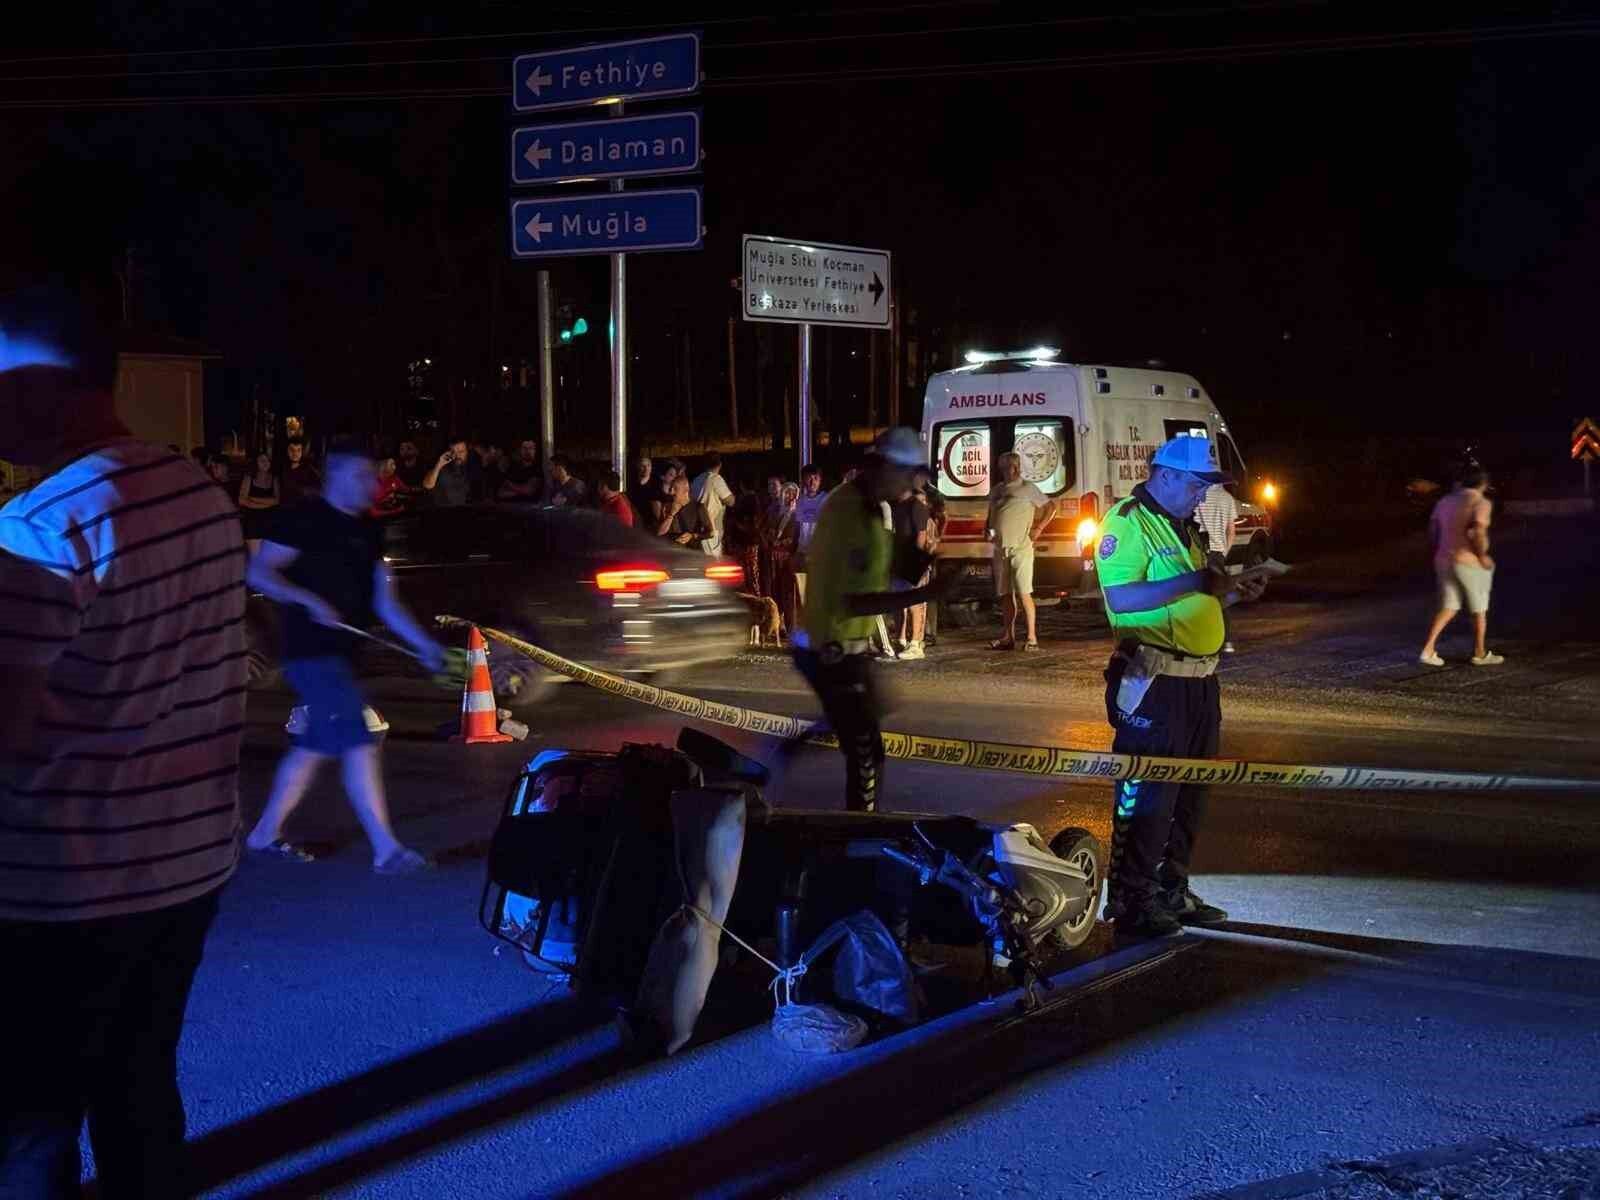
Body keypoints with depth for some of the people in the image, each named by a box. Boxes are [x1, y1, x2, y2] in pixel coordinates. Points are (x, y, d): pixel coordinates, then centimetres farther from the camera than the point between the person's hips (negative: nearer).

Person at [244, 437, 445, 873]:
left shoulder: (366, 530, 12)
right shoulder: (303, 519, -9)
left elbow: (385, 601, 10)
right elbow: (258, 573, -12)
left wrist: (423, 643, -1)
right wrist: (310, 600, -22)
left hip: (338, 652, 9)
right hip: (310, 649, -9)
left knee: (315, 744, 15)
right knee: (358, 741, -14)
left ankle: (265, 833, 28)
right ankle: (385, 850, -14)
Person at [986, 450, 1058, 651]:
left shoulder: (1028, 488, 1)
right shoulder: (997, 490, 14)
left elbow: (1051, 506, 5)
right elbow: (990, 516, 25)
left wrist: (1038, 528, -3)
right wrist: (987, 530, 6)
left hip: (1020, 548, -5)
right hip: (1000, 549, 5)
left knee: (1023, 593, -11)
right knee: (1005, 594, 7)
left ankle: (1032, 637, -10)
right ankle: (1008, 637, 12)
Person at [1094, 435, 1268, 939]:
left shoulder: (1184, 527, 19)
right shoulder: (1128, 522, -10)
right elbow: (1121, 599, -22)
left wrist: (1232, 593, 8)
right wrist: (1193, 581, -23)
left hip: (1198, 679, 9)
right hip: (1153, 681, -9)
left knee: (1190, 794, 15)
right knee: (1147, 794, -6)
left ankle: (1172, 892, 25)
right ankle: (1130, 902, 2)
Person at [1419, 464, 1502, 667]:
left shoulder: (1445, 501, 7)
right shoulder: (1481, 503, -13)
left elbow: (1433, 531, 10)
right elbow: (1478, 532, -27)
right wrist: (1483, 555, -15)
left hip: (1444, 561, 6)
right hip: (1470, 564, -6)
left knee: (1448, 608, 12)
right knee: (1479, 610, 12)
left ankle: (1427, 650, -2)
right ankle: (1480, 654, 22)